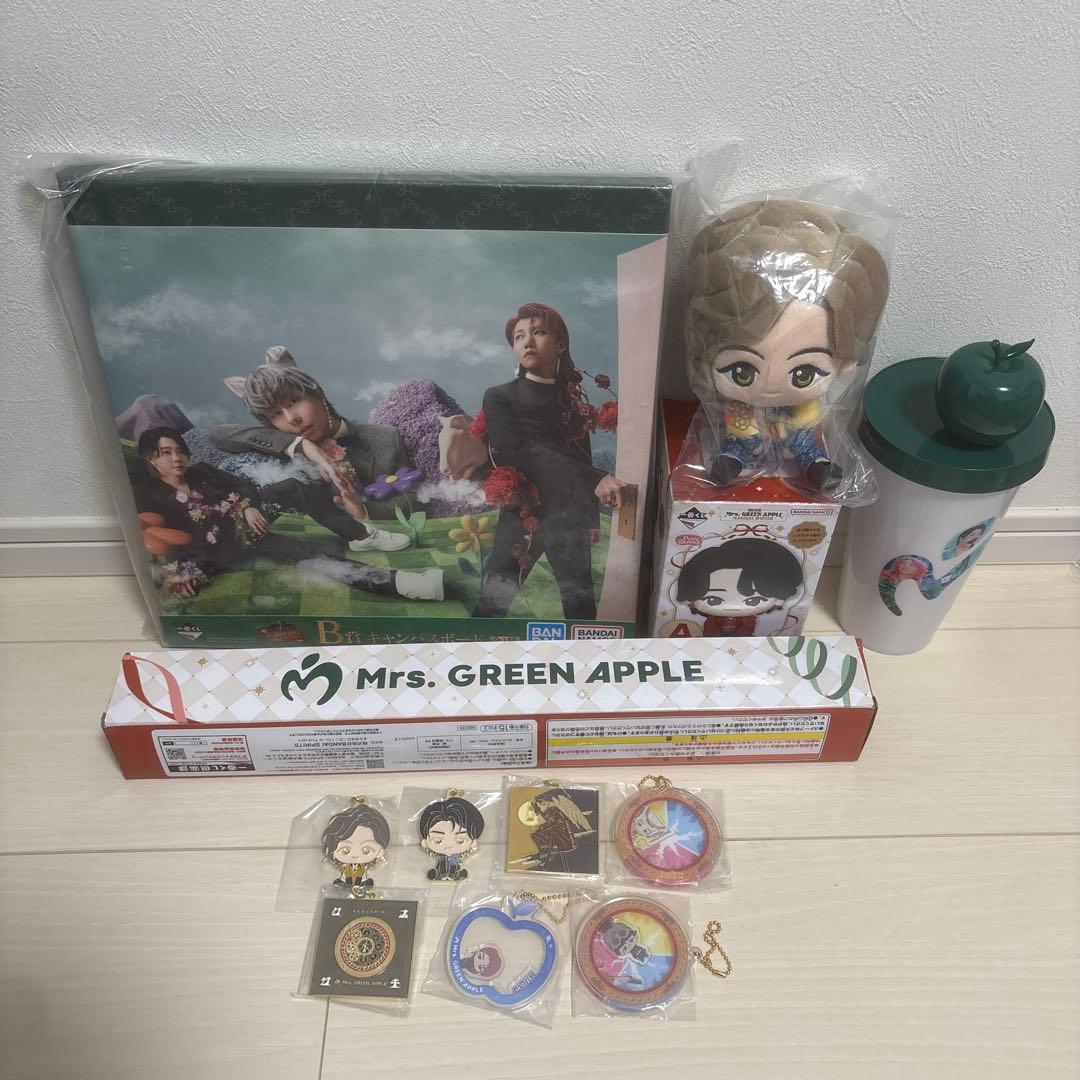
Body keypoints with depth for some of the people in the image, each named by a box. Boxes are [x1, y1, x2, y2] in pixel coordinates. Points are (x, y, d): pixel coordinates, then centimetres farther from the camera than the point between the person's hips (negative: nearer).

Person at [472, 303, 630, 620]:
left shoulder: (573, 398, 14)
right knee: (492, 606, -5)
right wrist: (595, 479, -28)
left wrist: (592, 518, 14)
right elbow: (525, 454, -15)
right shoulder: (500, 398, 2)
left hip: (571, 517, 3)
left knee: (582, 605, 3)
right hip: (522, 515, -3)